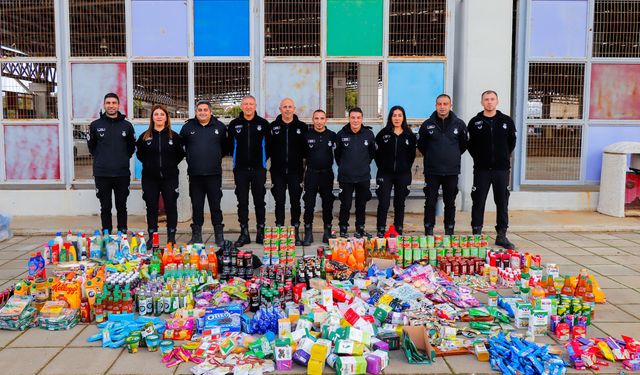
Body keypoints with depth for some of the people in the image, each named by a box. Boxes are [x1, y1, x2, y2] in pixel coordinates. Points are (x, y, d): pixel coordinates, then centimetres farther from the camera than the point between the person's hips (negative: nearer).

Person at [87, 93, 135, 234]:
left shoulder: (127, 125, 4)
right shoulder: (95, 125, 3)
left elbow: (132, 147, 14)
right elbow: (91, 146, 13)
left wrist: (123, 159, 9)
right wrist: (100, 159, 9)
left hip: (122, 174, 0)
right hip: (102, 174, 0)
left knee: (122, 207, 8)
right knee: (105, 207, 6)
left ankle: (122, 234, 16)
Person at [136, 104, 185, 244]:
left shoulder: (174, 136, 2)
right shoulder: (145, 136, 4)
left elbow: (181, 154, 9)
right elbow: (139, 154, 14)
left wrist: (171, 164, 1)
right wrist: (149, 164, 6)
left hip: (170, 178, -1)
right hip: (150, 178, 1)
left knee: (171, 207, 2)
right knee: (151, 208, 6)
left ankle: (171, 237, 12)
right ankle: (152, 237, 16)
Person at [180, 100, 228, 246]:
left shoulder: (220, 127, 5)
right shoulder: (188, 127, 6)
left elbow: (225, 147, 14)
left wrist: (217, 157, 9)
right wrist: (190, 158, 11)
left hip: (214, 173, -1)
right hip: (195, 174, 1)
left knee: (215, 205, 4)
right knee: (196, 206, 8)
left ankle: (219, 236, 13)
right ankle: (196, 235, 18)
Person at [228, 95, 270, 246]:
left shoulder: (263, 124, 1)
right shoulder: (234, 124, 3)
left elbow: (268, 144, 8)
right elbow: (230, 145, 12)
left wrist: (262, 159, 6)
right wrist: (239, 158, 10)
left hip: (258, 169, -1)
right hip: (240, 169, 1)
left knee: (259, 201, 4)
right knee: (242, 202, 4)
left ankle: (261, 232, 13)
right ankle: (244, 233, 12)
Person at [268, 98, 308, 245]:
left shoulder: (302, 127, 3)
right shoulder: (273, 127, 4)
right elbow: (268, 148, 3)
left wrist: (302, 164, -4)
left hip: (295, 171, 0)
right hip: (278, 171, 0)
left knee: (295, 202, 5)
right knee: (279, 202, 5)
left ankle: (296, 232, 15)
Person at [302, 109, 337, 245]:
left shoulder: (332, 135, 0)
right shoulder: (307, 135, -1)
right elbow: (303, 153, 5)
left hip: (327, 174, 1)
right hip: (311, 174, -1)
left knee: (328, 204, 8)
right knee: (309, 204, 1)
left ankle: (327, 232, 18)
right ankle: (308, 233, 8)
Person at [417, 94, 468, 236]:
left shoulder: (459, 124, 2)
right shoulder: (427, 124, 0)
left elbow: (464, 144, 15)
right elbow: (420, 144, 12)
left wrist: (454, 156, 13)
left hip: (452, 171, 1)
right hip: (432, 171, -1)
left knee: (450, 203, 9)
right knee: (430, 202, 3)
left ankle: (449, 232, 18)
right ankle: (428, 231, 12)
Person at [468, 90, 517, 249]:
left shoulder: (507, 121, 5)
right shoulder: (475, 122, 2)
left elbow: (512, 141, 13)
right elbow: (471, 144, 8)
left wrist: (505, 157, 8)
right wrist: (478, 157, 4)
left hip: (502, 168, 1)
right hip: (481, 169, -1)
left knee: (502, 202, 6)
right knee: (478, 202, 2)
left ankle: (501, 235, 15)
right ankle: (476, 234, 11)